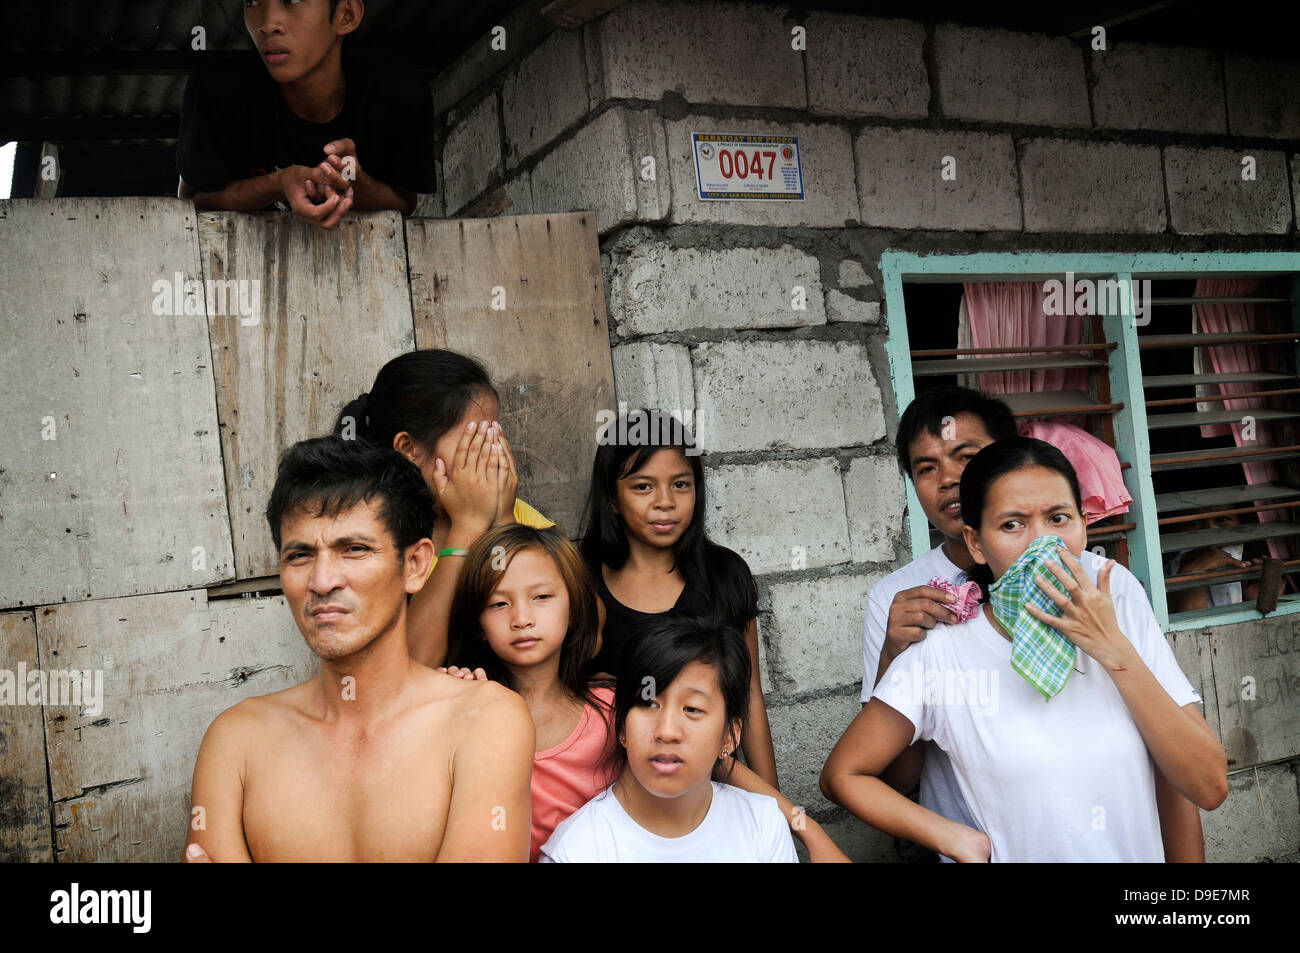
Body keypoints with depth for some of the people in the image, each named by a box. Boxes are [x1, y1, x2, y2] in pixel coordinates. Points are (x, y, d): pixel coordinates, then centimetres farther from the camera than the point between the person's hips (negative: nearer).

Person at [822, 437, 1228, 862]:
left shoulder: (1120, 598, -12)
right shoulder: (942, 653, -19)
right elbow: (841, 775, -10)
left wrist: (1115, 650, -24)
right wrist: (961, 842, -18)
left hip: (1141, 851, 2)